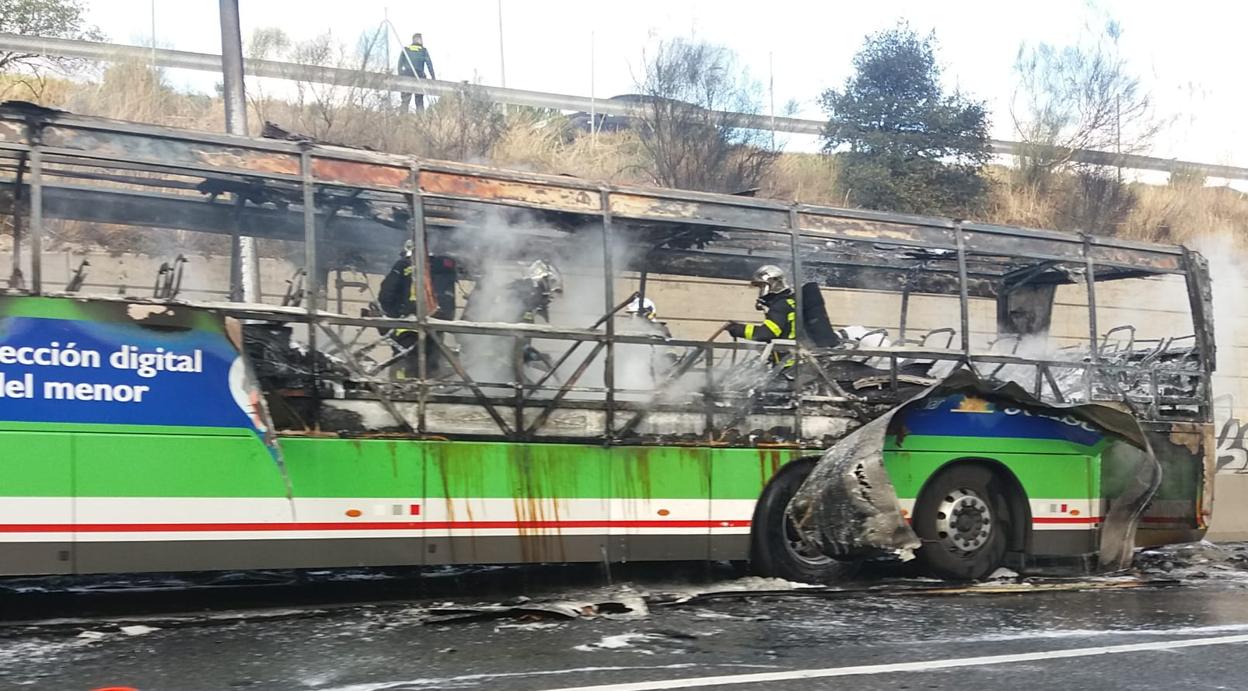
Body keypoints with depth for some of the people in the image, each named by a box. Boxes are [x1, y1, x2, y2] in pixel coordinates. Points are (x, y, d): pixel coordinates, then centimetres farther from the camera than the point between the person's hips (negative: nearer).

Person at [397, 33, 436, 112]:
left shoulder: (405, 50, 10)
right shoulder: (424, 50, 6)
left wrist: (400, 76, 10)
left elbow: (400, 64, 7)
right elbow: (429, 64, 4)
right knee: (419, 102, 4)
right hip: (419, 77, -1)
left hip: (406, 76, 1)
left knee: (405, 100, 1)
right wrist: (433, 77, 8)